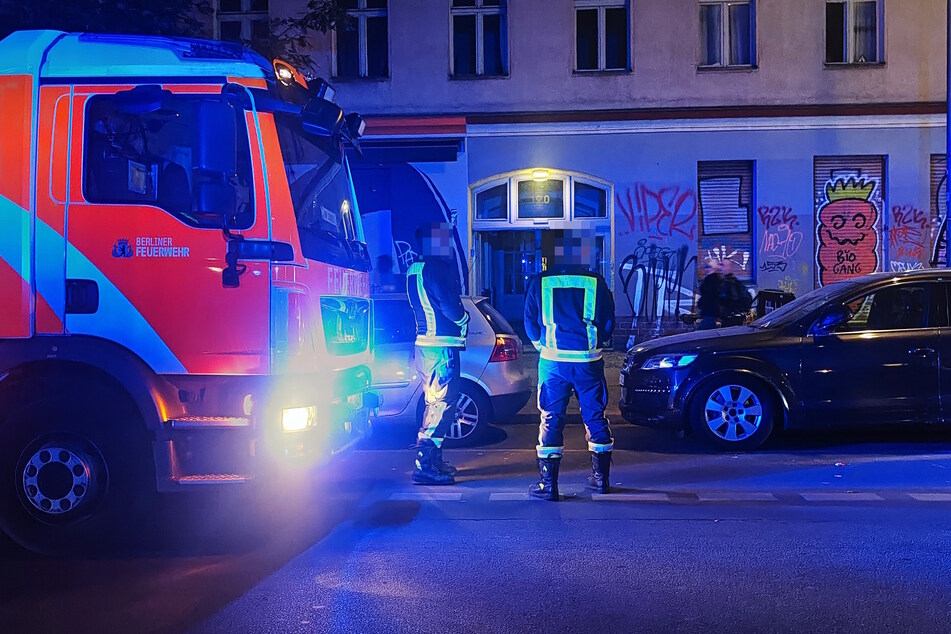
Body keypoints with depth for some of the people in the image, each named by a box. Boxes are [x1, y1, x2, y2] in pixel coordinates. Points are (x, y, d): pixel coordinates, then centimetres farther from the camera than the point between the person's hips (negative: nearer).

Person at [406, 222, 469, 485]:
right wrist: (464, 318, 0)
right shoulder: (436, 268, -15)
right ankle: (425, 465, -13)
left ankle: (433, 460, 26)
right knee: (443, 403, -10)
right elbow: (450, 306, -18)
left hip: (425, 343, 10)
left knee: (436, 402, 19)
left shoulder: (415, 269, 15)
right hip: (441, 345, -10)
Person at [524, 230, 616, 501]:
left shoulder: (540, 282, -1)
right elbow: (608, 321, 6)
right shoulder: (596, 282, -2)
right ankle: (601, 478, 22)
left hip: (553, 361, -1)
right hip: (589, 362, 1)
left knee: (551, 419, 4)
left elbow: (530, 323, 6)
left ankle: (548, 483, 3)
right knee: (595, 417, 13)